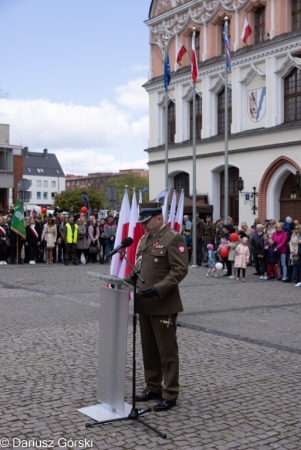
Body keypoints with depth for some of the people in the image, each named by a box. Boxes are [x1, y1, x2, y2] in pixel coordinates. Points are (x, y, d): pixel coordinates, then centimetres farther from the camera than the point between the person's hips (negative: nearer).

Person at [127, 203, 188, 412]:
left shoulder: (173, 238, -11)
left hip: (163, 305, -8)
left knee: (167, 351, 1)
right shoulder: (145, 239, 14)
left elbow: (180, 270, -18)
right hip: (145, 304, 8)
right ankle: (153, 387, 29)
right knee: (149, 349, 16)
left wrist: (158, 289, -25)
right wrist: (127, 281, 5)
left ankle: (170, 395, 11)